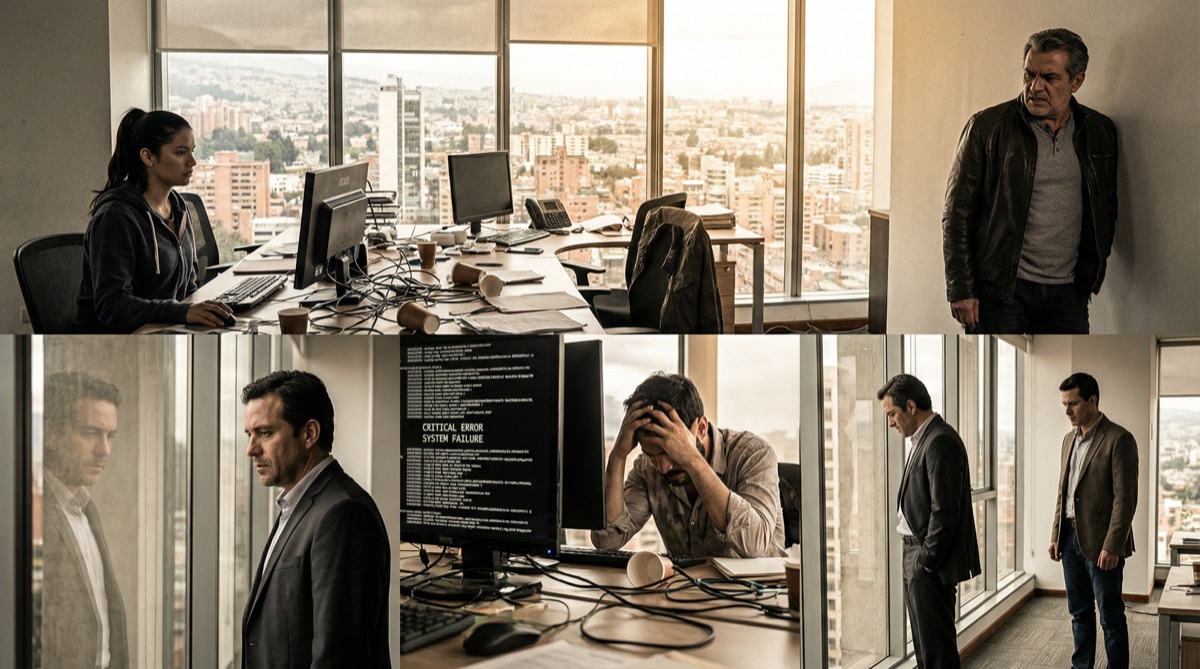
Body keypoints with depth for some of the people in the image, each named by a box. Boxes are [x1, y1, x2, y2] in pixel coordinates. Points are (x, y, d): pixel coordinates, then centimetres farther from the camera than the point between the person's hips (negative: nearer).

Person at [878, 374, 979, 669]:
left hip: (930, 560, -11)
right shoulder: (924, 438, 14)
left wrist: (927, 560, -17)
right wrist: (916, 558, 13)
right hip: (918, 556, 11)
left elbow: (945, 510, -22)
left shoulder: (940, 442, -18)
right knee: (925, 645, 17)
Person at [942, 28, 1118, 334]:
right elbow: (957, 213, -3)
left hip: (1066, 293, 3)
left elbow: (1106, 212, 19)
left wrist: (1090, 280, 13)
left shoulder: (1100, 133, 8)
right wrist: (960, 289, -8)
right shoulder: (986, 127, -4)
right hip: (998, 289, -3)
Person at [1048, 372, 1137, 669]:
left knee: (1111, 616, 0)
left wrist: (1112, 546, -18)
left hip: (1100, 543, -7)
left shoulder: (1119, 439, -11)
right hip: (1070, 537, 7)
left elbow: (1125, 497, -15)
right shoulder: (1069, 439, 12)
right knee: (1080, 613, 13)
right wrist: (1055, 535, 12)